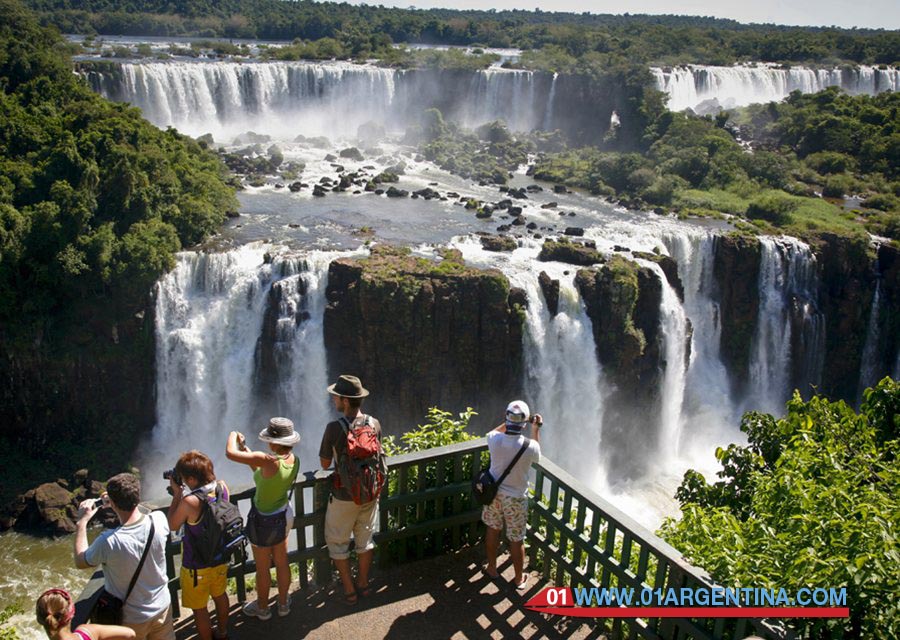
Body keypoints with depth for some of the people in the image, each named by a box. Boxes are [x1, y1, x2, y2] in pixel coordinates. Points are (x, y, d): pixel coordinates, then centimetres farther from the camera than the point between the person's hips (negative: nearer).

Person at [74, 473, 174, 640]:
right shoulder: (159, 520, -22)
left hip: (131, 620, -3)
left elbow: (80, 562, -9)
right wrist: (121, 502, 5)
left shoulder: (109, 541, -32)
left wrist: (82, 522, -3)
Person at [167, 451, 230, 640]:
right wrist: (183, 495, 0)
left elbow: (172, 526, -14)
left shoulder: (189, 502, -33)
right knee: (220, 595, 29)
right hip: (220, 558, 7)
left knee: (199, 609, 16)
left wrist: (177, 494, -11)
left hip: (197, 566, -7)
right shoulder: (222, 487, -15)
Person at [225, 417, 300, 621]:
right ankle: (283, 603, 44)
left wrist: (233, 436, -13)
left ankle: (262, 608, 40)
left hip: (264, 521, -6)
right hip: (284, 515, 6)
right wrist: (245, 448, 3)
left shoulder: (270, 461, -35)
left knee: (262, 569, 18)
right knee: (281, 562, 25)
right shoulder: (294, 461, -12)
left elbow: (231, 453, -34)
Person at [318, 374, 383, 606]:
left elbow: (325, 464, -11)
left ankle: (349, 590, 24)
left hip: (344, 497, -4)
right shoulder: (374, 423, -10)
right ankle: (363, 584, 36)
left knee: (337, 542, 17)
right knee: (365, 539, 22)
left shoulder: (334, 428, -23)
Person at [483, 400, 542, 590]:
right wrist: (536, 428, 7)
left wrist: (511, 422, 10)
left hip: (494, 493, 3)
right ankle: (519, 579, 31)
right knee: (516, 540, 14)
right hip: (516, 498, -2)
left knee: (493, 530, 24)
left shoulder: (495, 440, -20)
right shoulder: (529, 446, -26)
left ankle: (492, 568, 41)